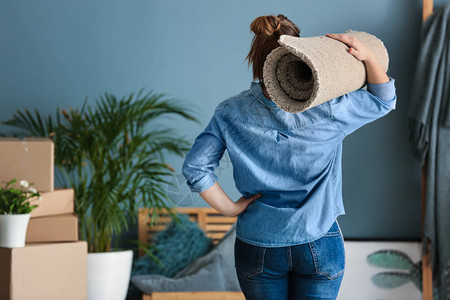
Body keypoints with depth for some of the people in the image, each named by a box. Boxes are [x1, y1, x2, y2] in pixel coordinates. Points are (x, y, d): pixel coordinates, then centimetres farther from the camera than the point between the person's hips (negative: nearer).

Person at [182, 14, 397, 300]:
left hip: (257, 250, 1)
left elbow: (195, 166, -11)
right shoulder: (327, 111, -15)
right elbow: (384, 100, 0)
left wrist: (230, 208, -4)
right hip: (319, 248, -1)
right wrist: (368, 56, -13)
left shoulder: (231, 113, -10)